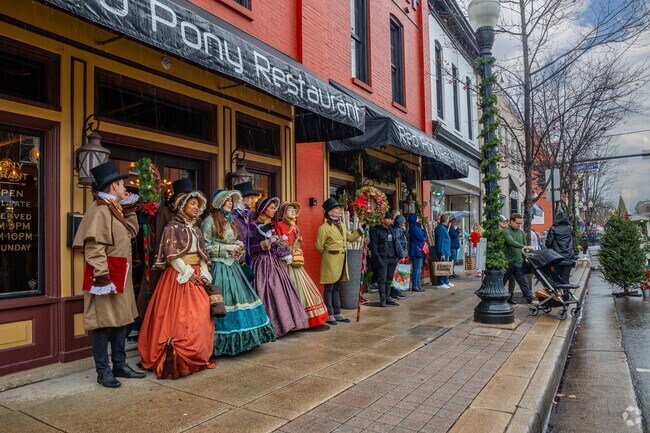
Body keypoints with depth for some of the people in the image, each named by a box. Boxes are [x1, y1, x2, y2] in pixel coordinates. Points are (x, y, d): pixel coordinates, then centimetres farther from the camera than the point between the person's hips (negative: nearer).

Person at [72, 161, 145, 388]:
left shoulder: (114, 209, 15)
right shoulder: (99, 211, -15)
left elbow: (131, 233, 24)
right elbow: (94, 248, -22)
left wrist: (130, 211, 14)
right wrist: (102, 277, -25)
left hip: (121, 275, 10)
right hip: (107, 275, -10)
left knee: (121, 320, 13)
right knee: (103, 323, -1)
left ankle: (120, 365, 23)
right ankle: (103, 371, 9)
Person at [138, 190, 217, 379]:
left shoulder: (196, 229, 17)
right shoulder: (173, 227, -3)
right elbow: (172, 255, -11)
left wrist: (204, 274, 2)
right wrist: (187, 273, -14)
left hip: (196, 275, 7)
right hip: (179, 276, -6)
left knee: (200, 316, 4)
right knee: (179, 316, -9)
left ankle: (197, 355, 15)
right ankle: (177, 358, -2)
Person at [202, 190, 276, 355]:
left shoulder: (230, 221, 17)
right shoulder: (210, 221, -7)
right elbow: (205, 247, -12)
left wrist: (238, 246, 6)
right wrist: (227, 248, -13)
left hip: (232, 266, 8)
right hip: (218, 267, -8)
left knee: (240, 299, 4)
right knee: (221, 304, -7)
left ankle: (238, 338, 13)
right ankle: (222, 340, 4)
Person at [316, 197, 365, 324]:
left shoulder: (342, 225, 11)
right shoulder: (324, 228, -13)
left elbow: (350, 238, 23)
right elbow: (319, 246, -8)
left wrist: (361, 229, 14)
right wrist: (328, 255, 5)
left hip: (342, 261, 8)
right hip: (330, 261, -8)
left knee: (336, 288, 15)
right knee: (329, 288, 1)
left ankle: (337, 313, 22)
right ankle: (329, 314, 10)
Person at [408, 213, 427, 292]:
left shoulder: (417, 226, 19)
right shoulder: (413, 227, -12)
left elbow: (424, 235, 14)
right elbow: (421, 238, -16)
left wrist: (422, 227, 4)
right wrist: (424, 238, 5)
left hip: (419, 250, 10)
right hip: (416, 249, -10)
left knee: (419, 268, 10)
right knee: (417, 268, -8)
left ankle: (418, 285, 14)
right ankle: (414, 286, -5)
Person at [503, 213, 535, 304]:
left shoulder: (521, 233, 13)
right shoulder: (506, 231, -10)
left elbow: (525, 246, 19)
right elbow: (511, 242, -29)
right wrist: (522, 247, -41)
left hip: (518, 262, 6)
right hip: (507, 262, -5)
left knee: (524, 282, 6)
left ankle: (530, 299, 10)